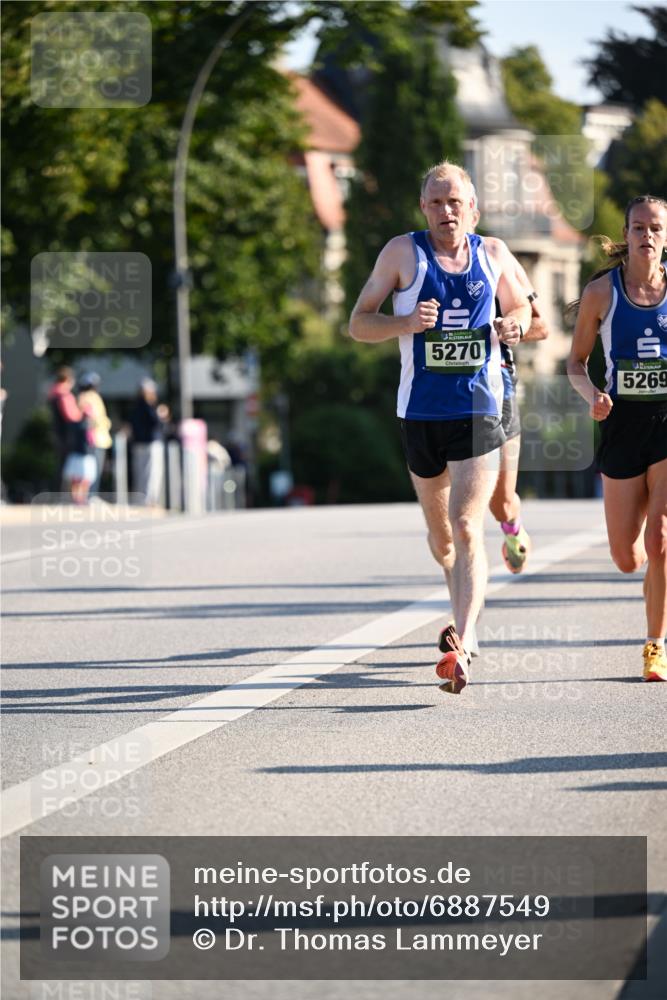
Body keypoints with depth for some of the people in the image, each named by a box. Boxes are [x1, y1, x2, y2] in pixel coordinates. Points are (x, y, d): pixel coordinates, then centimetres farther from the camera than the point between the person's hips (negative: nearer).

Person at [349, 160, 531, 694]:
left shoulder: (493, 253, 5)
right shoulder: (403, 251, -1)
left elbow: (521, 308, 22)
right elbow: (358, 323, 1)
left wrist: (515, 325, -3)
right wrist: (407, 322, -19)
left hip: (479, 410, -1)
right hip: (421, 411, 1)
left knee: (466, 529, -16)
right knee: (440, 537, 15)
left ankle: (462, 647, -24)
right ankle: (466, 617, 42)